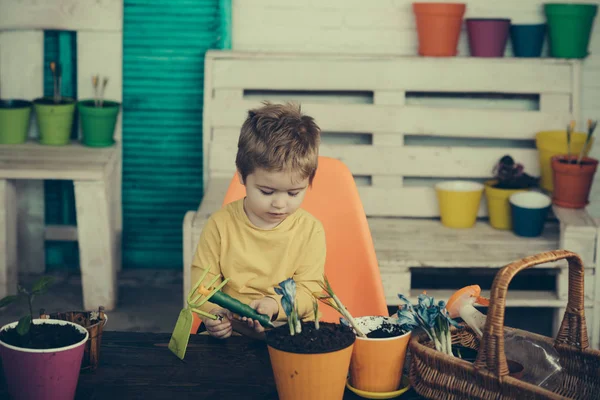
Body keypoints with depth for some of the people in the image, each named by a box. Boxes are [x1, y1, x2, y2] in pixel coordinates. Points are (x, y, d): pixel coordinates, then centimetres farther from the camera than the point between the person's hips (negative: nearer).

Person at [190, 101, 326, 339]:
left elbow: (309, 290, -3)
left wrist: (275, 305, -24)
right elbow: (203, 279, 3)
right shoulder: (221, 224, 1)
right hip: (231, 332, -1)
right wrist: (213, 313, -18)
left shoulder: (310, 230, 0)